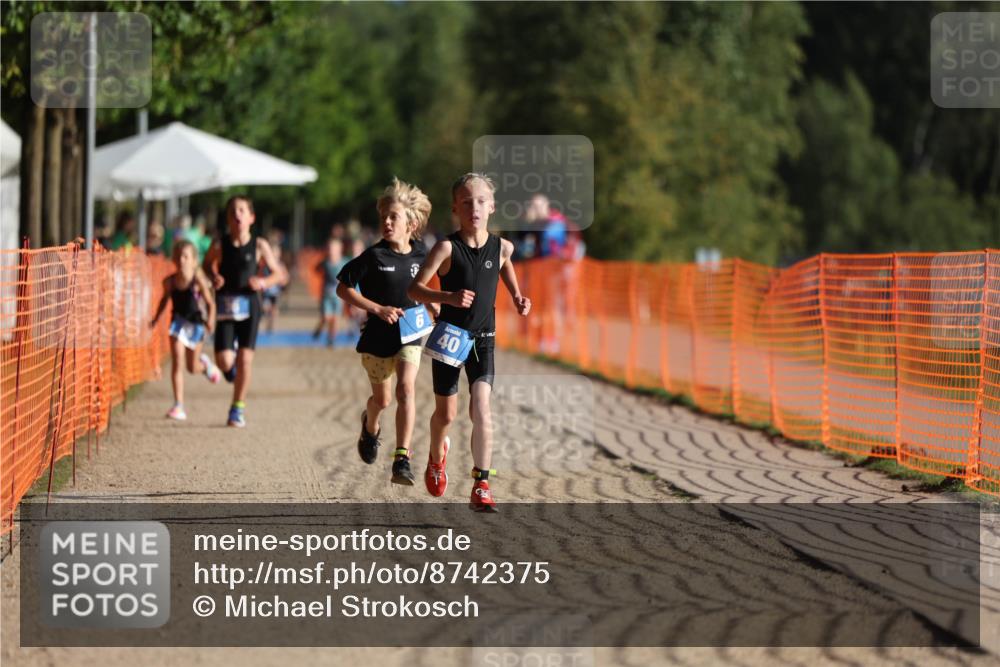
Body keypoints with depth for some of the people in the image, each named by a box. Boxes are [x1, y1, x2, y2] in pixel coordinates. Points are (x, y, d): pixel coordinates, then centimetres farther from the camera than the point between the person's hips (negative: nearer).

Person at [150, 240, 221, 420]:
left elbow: (210, 303, -9)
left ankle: (205, 363, 52)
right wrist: (156, 318, 9)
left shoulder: (198, 280, -16)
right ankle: (178, 406, -10)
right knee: (177, 362, -12)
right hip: (178, 322, 1)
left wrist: (211, 319, -24)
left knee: (192, 367, 12)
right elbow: (165, 299, 13)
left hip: (195, 324, -1)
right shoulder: (169, 281, -7)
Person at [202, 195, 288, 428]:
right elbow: (207, 265, 17)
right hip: (226, 306, 0)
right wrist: (213, 278, -4)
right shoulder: (219, 246, -3)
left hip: (249, 306, 0)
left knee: (245, 358, -3)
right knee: (224, 360, -10)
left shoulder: (259, 246, -2)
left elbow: (282, 275, 6)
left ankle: (238, 408, 12)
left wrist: (264, 282, -14)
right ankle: (230, 366, 30)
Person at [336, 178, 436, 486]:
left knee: (406, 389, -19)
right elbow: (343, 288, -9)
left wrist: (431, 306, 7)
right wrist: (378, 309, -17)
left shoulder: (421, 254, -3)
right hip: (377, 336, -1)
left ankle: (402, 460, -20)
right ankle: (370, 426, 52)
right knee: (382, 398, 15)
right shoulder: (373, 257, -14)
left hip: (410, 336, 1)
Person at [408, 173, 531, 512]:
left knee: (481, 410, -15)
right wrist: (449, 297, -31)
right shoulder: (447, 248, -12)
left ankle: (481, 487, -15)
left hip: (483, 340, 1)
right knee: (446, 413, 12)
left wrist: (518, 299, 4)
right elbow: (414, 288, -15)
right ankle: (437, 458, 45)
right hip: (450, 338, -1)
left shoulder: (502, 247, -2)